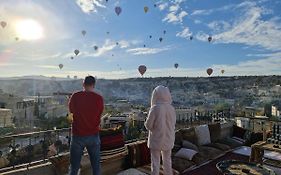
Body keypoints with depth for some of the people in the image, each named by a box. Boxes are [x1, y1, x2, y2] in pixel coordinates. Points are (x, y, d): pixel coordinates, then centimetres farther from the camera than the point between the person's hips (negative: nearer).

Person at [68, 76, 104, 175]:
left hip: (78, 135, 0)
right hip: (94, 135, 1)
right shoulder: (99, 98, -9)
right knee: (96, 165, 16)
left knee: (74, 166, 14)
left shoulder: (75, 96, -10)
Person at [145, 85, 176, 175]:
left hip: (156, 140, -4)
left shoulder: (155, 108, -21)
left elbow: (148, 125, -16)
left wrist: (147, 122, 4)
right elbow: (173, 123, 5)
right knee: (167, 160, 23)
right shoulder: (171, 108, -7)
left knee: (155, 162, 11)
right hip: (168, 139, 5)